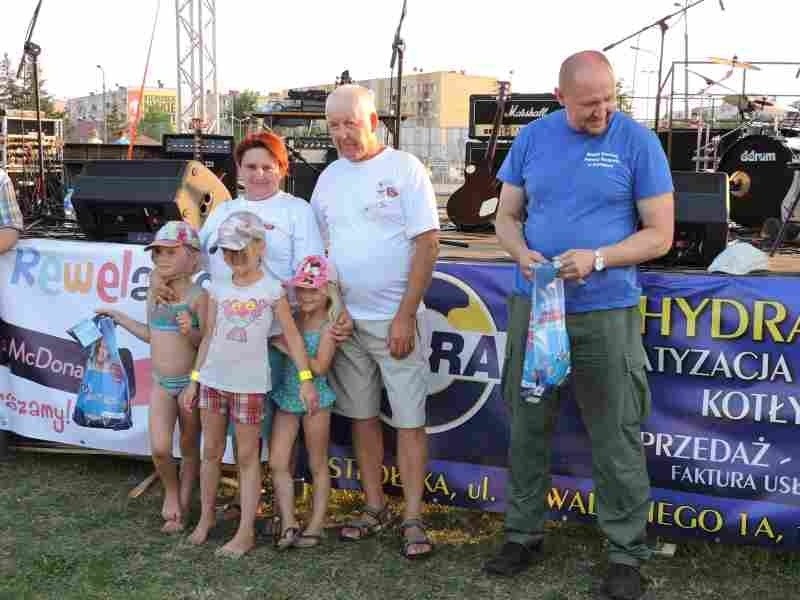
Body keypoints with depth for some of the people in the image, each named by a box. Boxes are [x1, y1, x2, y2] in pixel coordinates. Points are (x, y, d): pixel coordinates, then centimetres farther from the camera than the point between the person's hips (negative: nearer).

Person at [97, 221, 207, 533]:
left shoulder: (199, 296, -14)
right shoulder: (154, 294, 4)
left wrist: (190, 332, -34)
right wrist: (118, 316, 23)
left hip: (191, 382, -4)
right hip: (161, 383, 4)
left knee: (189, 448, 11)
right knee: (159, 449, -9)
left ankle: (182, 505, 28)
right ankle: (171, 490, 19)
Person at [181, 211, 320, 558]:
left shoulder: (271, 289, -5)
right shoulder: (218, 289, 6)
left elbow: (292, 336, -4)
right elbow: (209, 337, 11)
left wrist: (305, 379, -9)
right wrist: (194, 379, 9)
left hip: (249, 383, -4)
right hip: (213, 379, 4)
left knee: (247, 456, 2)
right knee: (211, 451, 13)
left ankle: (246, 532, 7)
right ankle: (206, 516, 29)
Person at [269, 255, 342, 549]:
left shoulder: (328, 326, -10)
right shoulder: (292, 318, 5)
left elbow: (320, 367, -18)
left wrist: (286, 347, -20)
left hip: (315, 397, -5)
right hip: (286, 396, 5)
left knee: (318, 465, 8)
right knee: (277, 463, 1)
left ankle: (315, 526, 14)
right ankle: (289, 524, 6)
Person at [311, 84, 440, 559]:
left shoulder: (404, 168, -6)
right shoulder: (329, 178, 9)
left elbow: (427, 244, -10)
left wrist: (405, 316, -14)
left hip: (395, 320, -5)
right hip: (345, 318, 5)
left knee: (410, 419, -1)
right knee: (363, 416, 12)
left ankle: (413, 518, 7)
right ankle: (375, 506, 24)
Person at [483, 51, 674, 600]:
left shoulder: (638, 142, -6)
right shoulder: (532, 138, 4)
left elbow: (660, 234, -5)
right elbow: (506, 217, 10)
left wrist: (598, 258, -20)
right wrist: (522, 252, -12)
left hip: (607, 312, -3)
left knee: (616, 438, 3)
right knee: (528, 427, 12)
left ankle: (626, 553, 18)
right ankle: (524, 534, 29)